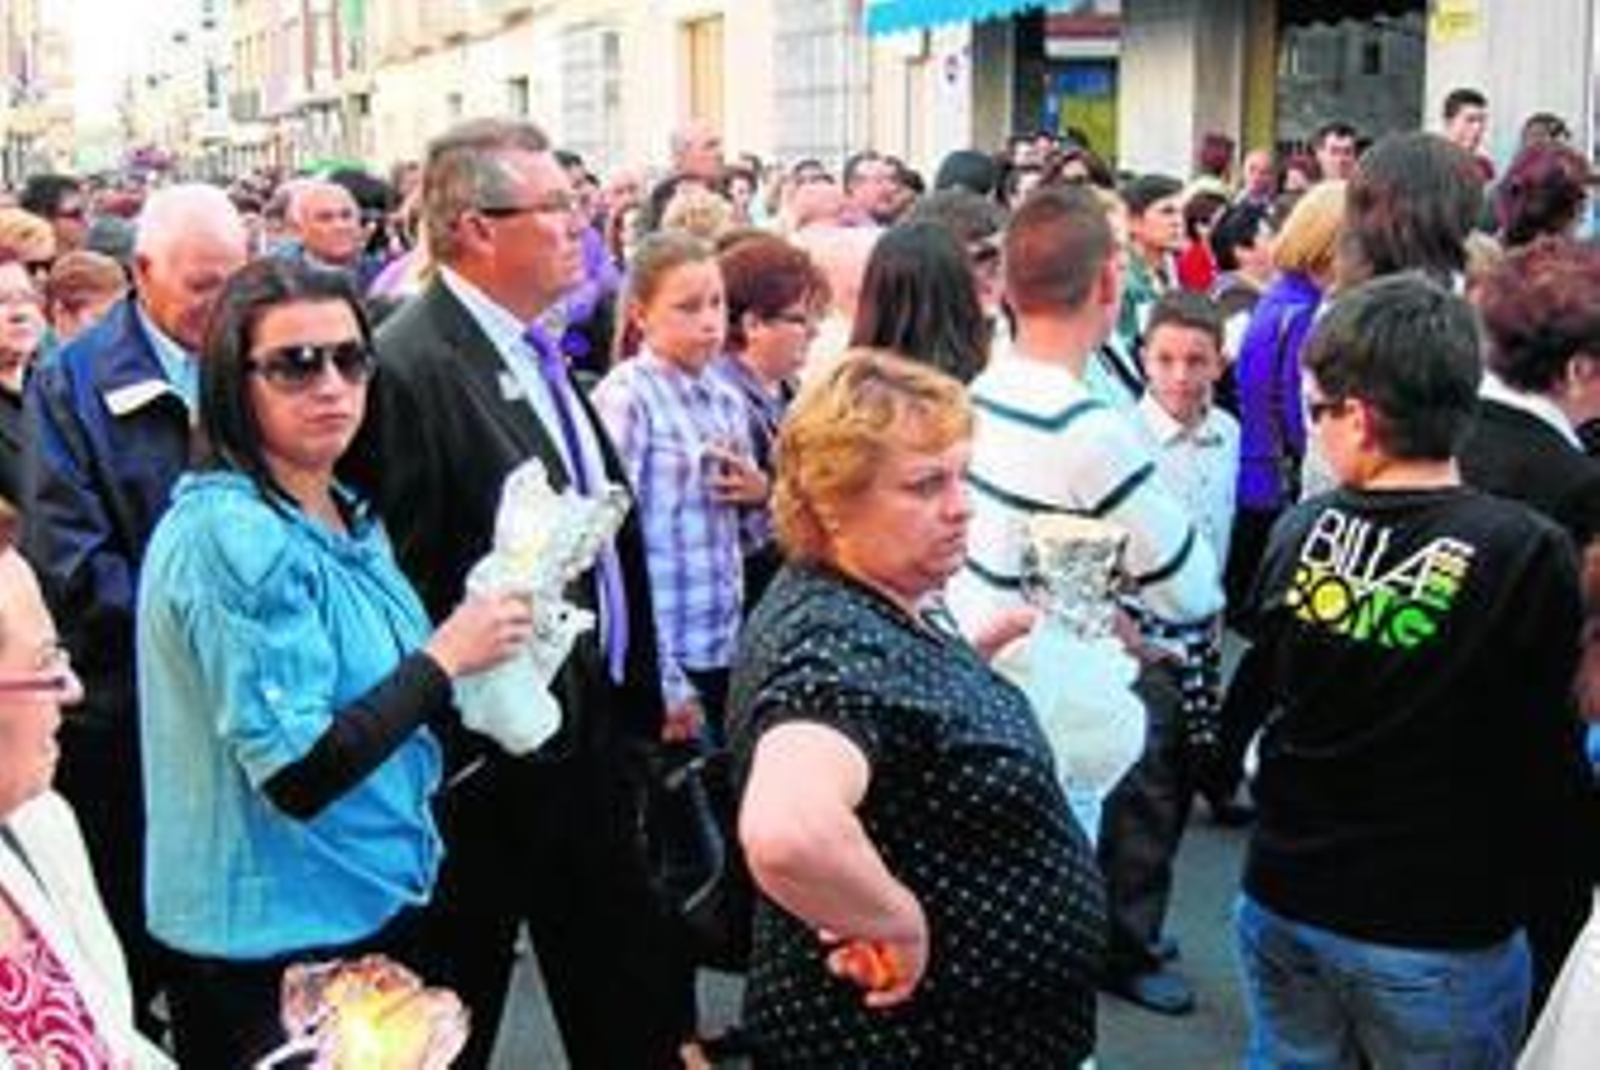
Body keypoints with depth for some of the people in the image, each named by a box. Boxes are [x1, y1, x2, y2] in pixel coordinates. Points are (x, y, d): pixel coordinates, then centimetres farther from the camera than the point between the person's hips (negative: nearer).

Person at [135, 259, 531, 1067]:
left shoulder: (345, 515, 6)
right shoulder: (230, 535, -21)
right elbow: (297, 774, -25)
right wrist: (445, 655, -19)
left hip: (377, 905, 8)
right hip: (275, 945, -8)